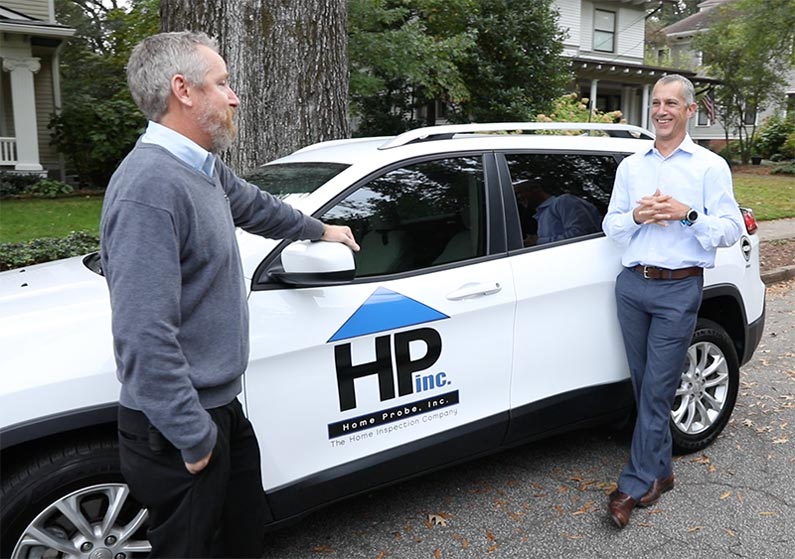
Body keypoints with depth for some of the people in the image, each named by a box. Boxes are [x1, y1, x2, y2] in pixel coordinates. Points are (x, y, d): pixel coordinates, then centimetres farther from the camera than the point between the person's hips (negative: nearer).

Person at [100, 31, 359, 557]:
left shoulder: (203, 168, 6)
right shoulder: (151, 185, -26)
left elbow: (255, 204, 27)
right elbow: (145, 335, -29)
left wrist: (321, 229, 40)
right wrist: (193, 437, -23)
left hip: (220, 406, 9)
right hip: (180, 428, -9)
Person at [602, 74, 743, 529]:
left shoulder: (711, 166, 2)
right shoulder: (631, 166, 14)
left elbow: (731, 230, -2)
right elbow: (610, 226, 11)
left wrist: (687, 214, -18)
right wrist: (637, 216, -10)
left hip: (679, 289, -4)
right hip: (632, 285, 4)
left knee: (657, 388, -4)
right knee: (644, 384, 10)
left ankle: (637, 484, 3)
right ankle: (660, 472, 24)